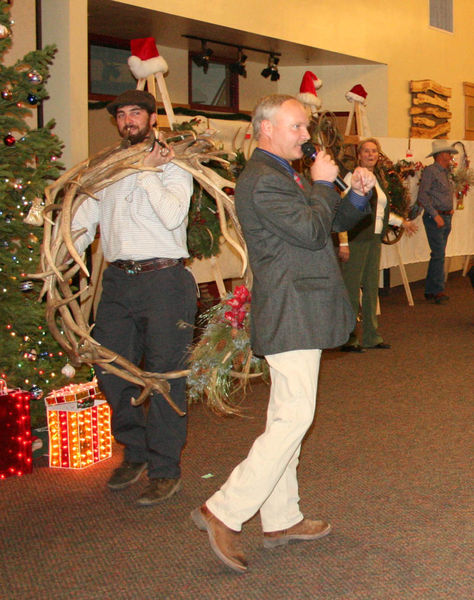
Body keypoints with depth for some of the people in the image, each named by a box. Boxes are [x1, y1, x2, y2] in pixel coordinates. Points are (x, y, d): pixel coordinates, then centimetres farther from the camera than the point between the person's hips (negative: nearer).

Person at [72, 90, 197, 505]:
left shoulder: (173, 167, 1)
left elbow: (173, 216, -15)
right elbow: (84, 221, 17)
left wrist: (149, 172, -11)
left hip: (163, 279, -5)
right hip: (117, 280, 6)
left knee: (164, 373, -2)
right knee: (110, 369, 8)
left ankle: (165, 469, 8)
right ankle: (135, 451, 27)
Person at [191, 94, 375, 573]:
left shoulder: (286, 176, 20)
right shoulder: (263, 179, -15)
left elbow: (334, 222, 22)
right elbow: (312, 231, -22)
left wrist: (357, 194, 4)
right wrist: (323, 184, -9)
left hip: (298, 313, 11)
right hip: (290, 314, -11)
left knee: (286, 417, 13)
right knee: (293, 418, -12)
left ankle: (281, 520, 22)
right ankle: (224, 512, -7)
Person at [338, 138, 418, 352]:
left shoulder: (378, 178, 16)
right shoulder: (353, 176, -9)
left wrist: (402, 222, 31)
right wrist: (343, 242, -19)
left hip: (374, 239, 8)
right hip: (355, 239, -8)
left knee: (371, 287, 12)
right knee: (351, 288, -4)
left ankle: (370, 336, 21)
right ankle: (347, 339, 3)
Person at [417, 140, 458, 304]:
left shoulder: (445, 173, 18)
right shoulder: (430, 171, -8)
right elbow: (422, 196, -14)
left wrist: (449, 209, 11)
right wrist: (436, 215, -19)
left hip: (446, 218, 9)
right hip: (434, 218, -9)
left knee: (438, 255, 8)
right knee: (439, 254, -11)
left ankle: (430, 291, 12)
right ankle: (438, 291, -9)